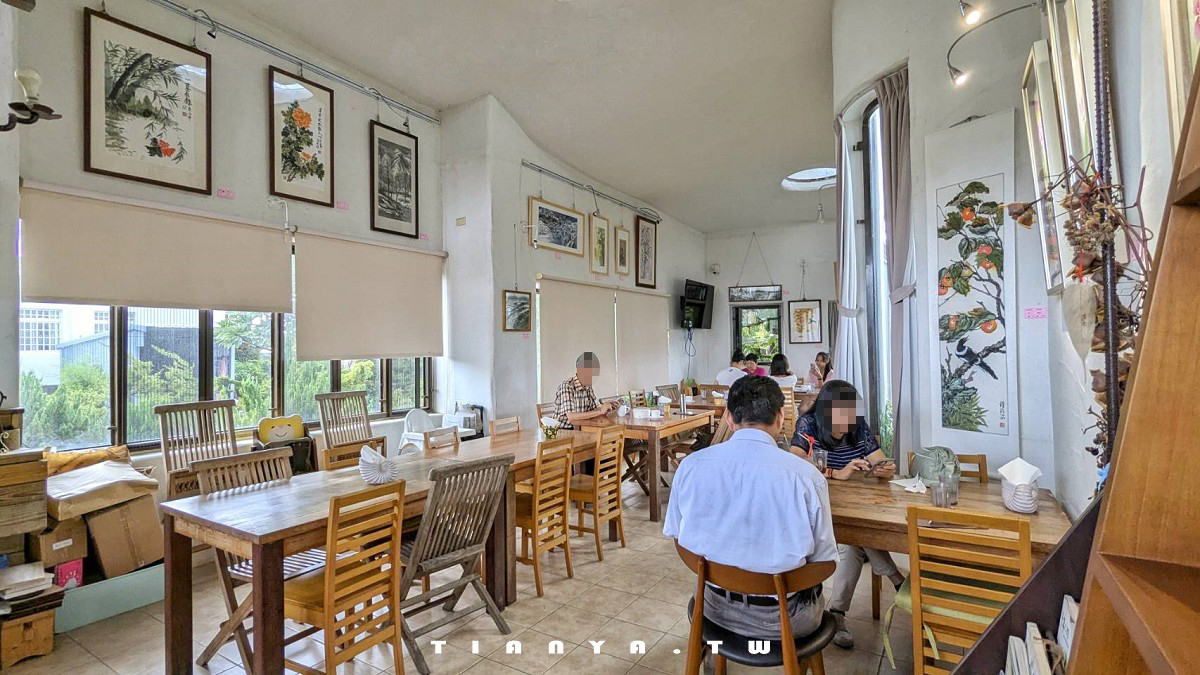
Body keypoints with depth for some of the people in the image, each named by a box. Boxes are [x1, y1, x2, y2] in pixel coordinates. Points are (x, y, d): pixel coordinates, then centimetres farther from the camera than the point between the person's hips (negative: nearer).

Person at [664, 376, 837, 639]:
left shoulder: (690, 465, -13)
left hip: (714, 607, 2)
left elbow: (674, 533, 1)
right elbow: (824, 561, -10)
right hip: (782, 620, -1)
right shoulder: (806, 475, -21)